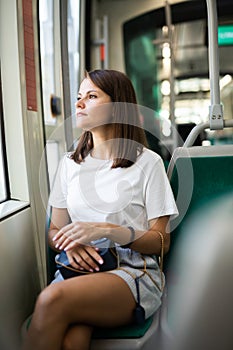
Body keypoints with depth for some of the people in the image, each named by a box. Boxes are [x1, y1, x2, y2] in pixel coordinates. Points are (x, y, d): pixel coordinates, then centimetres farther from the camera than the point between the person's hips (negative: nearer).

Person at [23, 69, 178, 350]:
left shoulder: (147, 162, 1)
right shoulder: (69, 163, 15)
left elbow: (162, 242, 0)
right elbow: (55, 231, 18)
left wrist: (107, 230, -16)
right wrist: (71, 245, -7)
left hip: (133, 272, -2)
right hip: (79, 269, 3)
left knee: (53, 299, -32)